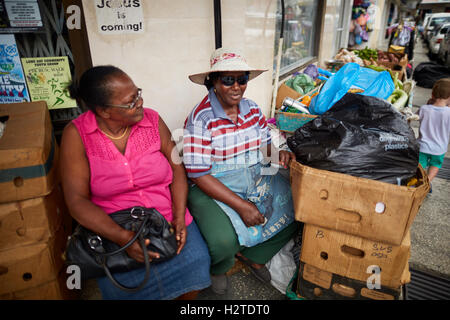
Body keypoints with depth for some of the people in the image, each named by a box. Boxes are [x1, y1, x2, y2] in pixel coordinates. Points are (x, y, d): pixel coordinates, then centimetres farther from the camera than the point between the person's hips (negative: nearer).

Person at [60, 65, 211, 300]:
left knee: (195, 263, -15)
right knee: (123, 287, -22)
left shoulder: (152, 120, -2)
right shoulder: (76, 134, -9)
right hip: (113, 229, -2)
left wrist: (179, 217, -12)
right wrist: (123, 238, -25)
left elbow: (177, 167, 1)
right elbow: (77, 200, -12)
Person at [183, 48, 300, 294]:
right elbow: (199, 175, -19)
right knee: (224, 241, -27)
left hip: (257, 180, 6)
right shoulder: (200, 119, -16)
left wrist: (280, 153, -16)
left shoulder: (252, 109, 3)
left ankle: (252, 254, 19)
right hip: (213, 189, -6)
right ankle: (218, 269, 15)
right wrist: (241, 205, -22)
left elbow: (266, 144, 10)